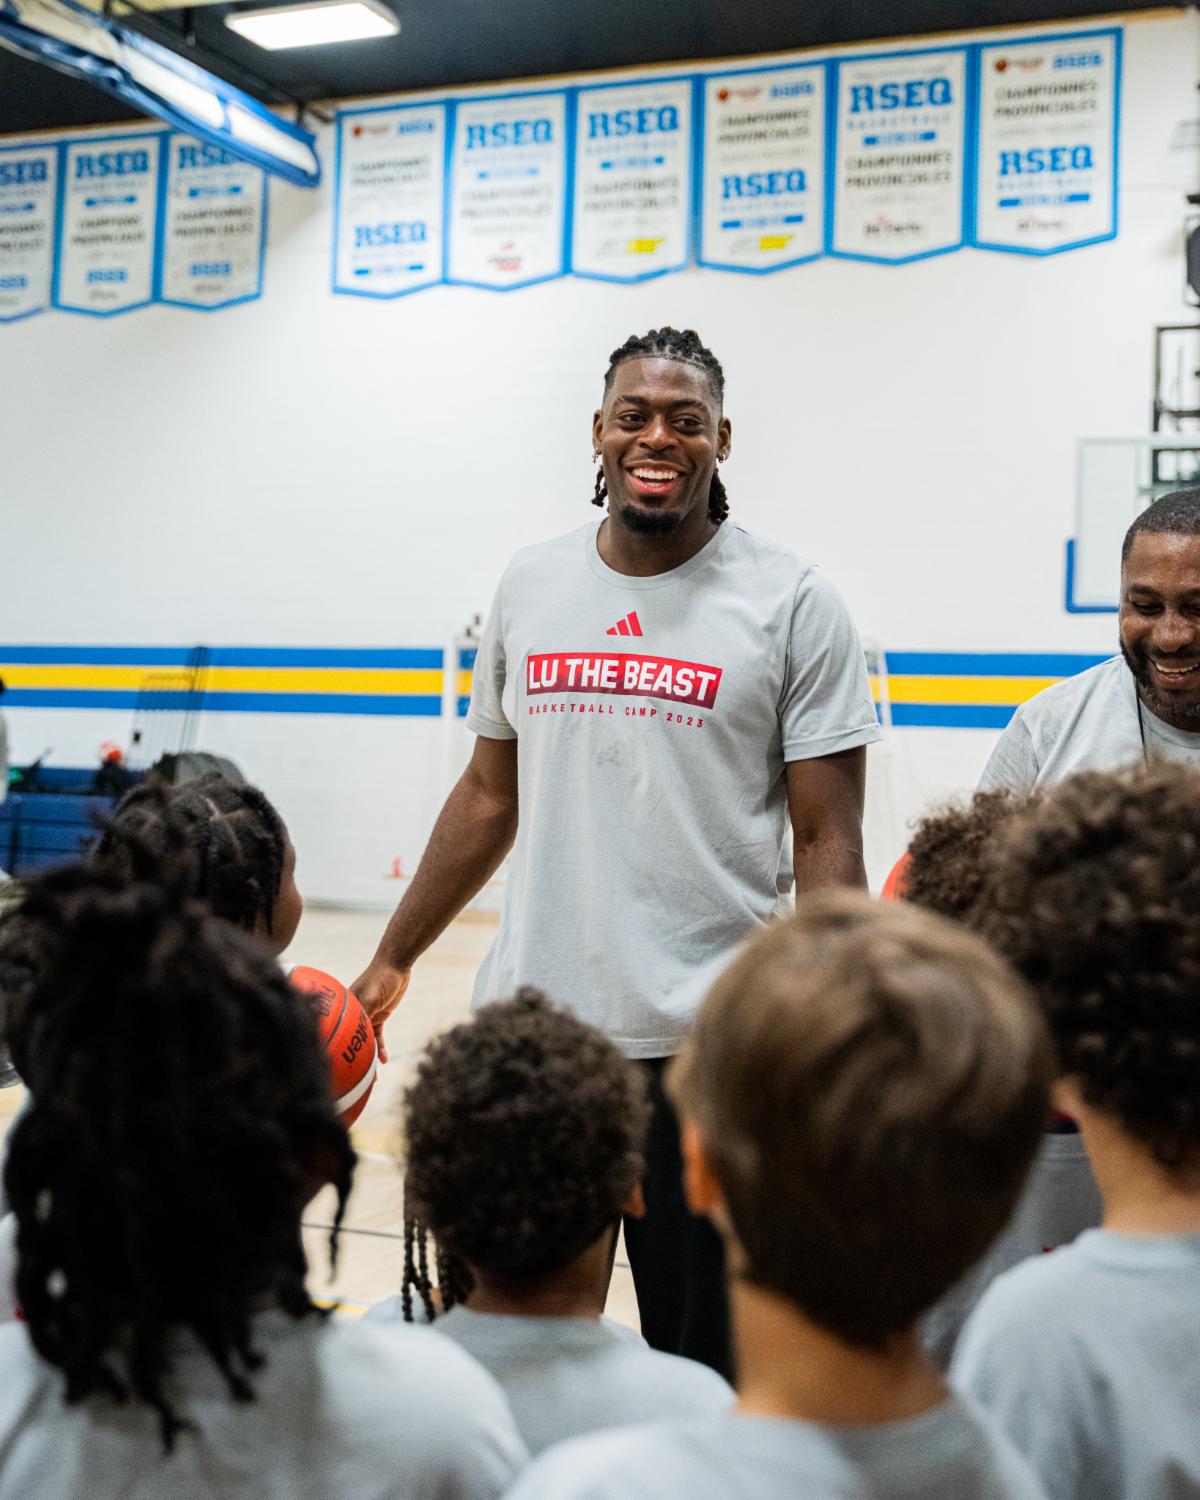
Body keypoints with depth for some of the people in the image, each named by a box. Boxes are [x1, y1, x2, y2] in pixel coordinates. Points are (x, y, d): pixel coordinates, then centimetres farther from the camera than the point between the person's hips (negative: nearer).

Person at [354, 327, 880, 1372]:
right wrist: (393, 961, 16)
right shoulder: (530, 588, 8)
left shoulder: (792, 602, -3)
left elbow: (827, 841, -5)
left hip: (707, 1047, -3)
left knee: (703, 1361, 7)